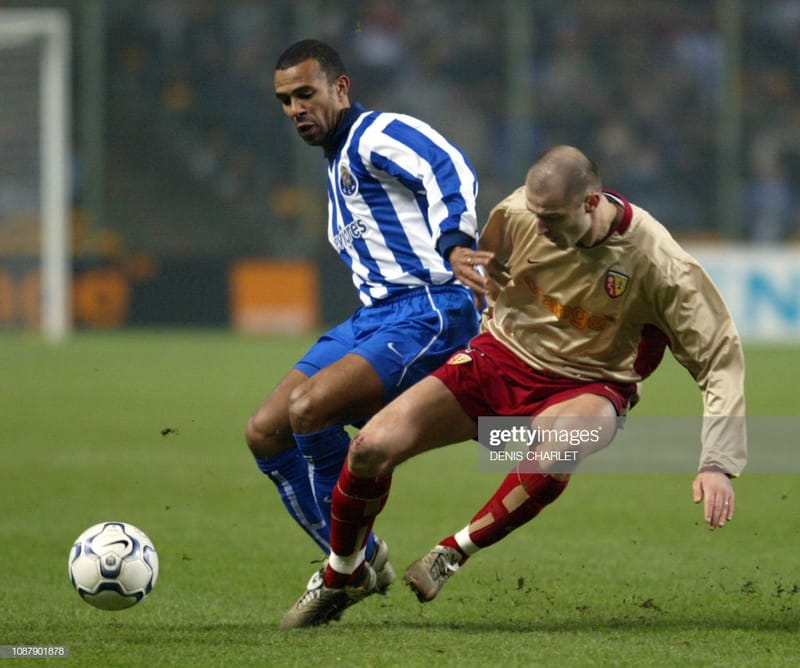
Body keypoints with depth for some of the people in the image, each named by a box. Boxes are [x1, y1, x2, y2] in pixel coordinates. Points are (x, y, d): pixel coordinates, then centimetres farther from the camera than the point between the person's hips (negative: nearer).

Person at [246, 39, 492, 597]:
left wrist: (454, 242, -43)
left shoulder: (376, 135, -7)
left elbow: (450, 169, -27)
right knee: (265, 434, 1)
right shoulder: (337, 163, 23)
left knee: (308, 409, -28)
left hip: (427, 312, -10)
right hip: (372, 319, 10)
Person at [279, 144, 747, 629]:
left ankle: (457, 551, -18)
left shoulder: (659, 264, -24)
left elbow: (721, 358, -18)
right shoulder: (516, 215, -15)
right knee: (373, 447, -15)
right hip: (500, 358, 3)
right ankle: (342, 579, 12)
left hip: (586, 387, -3)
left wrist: (718, 463, -26)